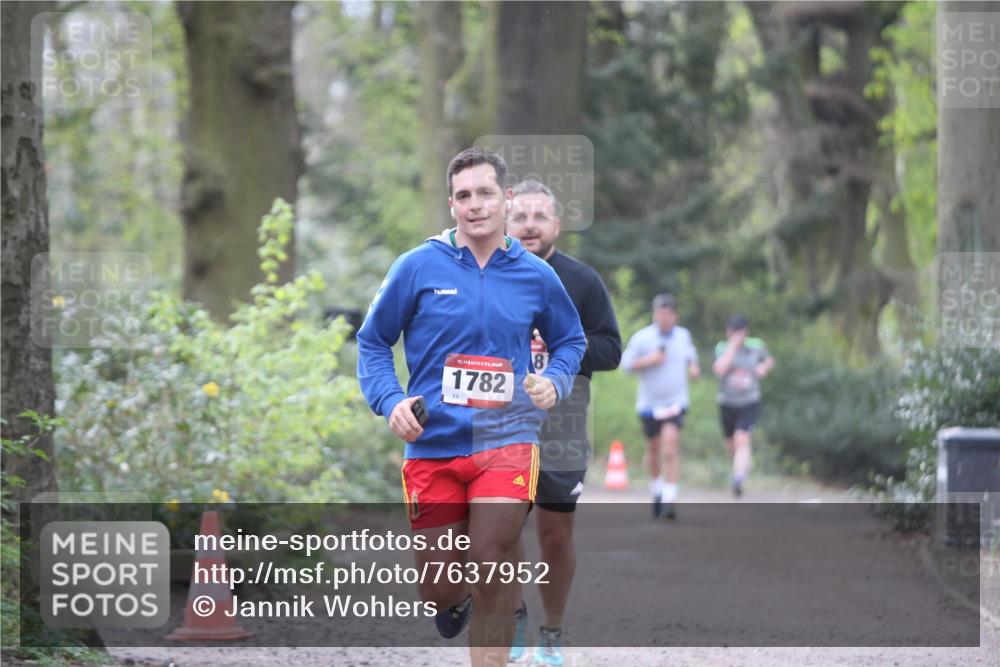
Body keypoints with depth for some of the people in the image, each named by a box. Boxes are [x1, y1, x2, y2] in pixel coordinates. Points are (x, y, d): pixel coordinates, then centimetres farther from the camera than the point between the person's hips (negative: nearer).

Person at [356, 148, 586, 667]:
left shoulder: (535, 276, 4)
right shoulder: (419, 267, -2)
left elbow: (570, 341, 20)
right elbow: (372, 342, 7)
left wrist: (554, 382, 0)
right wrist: (391, 401, -8)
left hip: (506, 441, 0)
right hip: (433, 444, 0)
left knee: (490, 575, -15)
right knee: (440, 591, 5)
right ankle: (455, 601, 44)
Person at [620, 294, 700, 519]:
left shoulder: (683, 335, 5)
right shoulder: (642, 338, -6)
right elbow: (625, 363, -4)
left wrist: (693, 367, 4)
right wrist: (647, 361, -18)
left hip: (675, 402, 0)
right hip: (649, 404, 0)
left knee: (671, 448, -18)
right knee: (654, 450, 12)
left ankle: (669, 500, -22)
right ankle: (656, 491, 37)